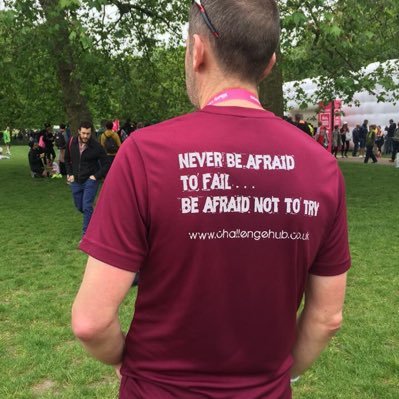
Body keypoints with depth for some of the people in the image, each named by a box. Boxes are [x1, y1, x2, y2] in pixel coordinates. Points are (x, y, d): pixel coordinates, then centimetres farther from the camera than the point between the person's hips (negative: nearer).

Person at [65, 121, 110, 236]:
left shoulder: (96, 146, -15)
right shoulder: (71, 143, -5)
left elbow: (106, 164, -7)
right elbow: (67, 159, 13)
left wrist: (96, 176, -15)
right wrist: (69, 174, 5)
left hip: (90, 180, -4)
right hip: (76, 181, 5)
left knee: (87, 207, -10)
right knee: (79, 207, 15)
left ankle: (86, 234, 0)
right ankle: (92, 218, 44)